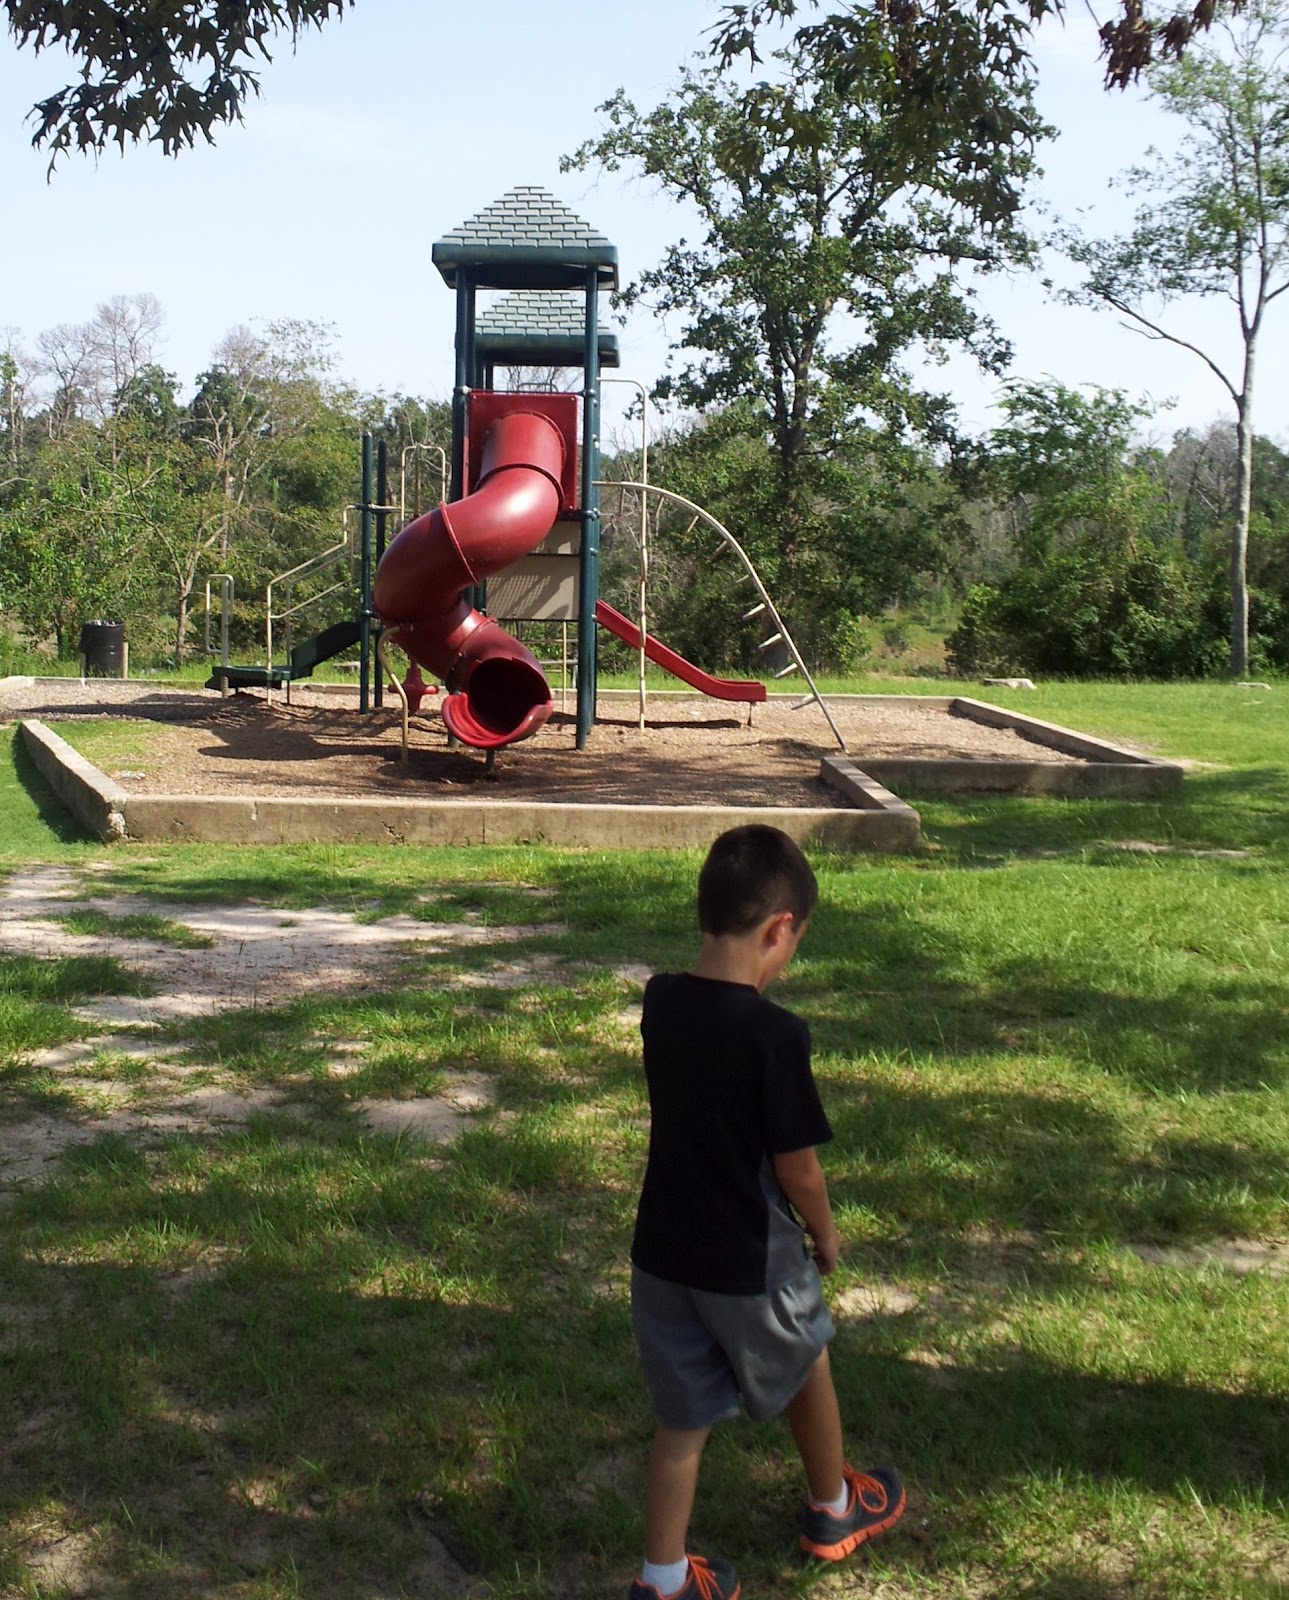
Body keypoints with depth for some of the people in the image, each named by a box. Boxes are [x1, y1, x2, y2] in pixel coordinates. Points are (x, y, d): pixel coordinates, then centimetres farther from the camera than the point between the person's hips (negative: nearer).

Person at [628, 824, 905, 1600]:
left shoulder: (661, 1003, -6)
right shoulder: (775, 1034, -25)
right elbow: (796, 1167, -15)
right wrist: (826, 1232, 1)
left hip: (663, 1250, 4)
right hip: (750, 1259, -4)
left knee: (683, 1415, 17)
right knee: (806, 1369, 24)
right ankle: (834, 1511, 47)